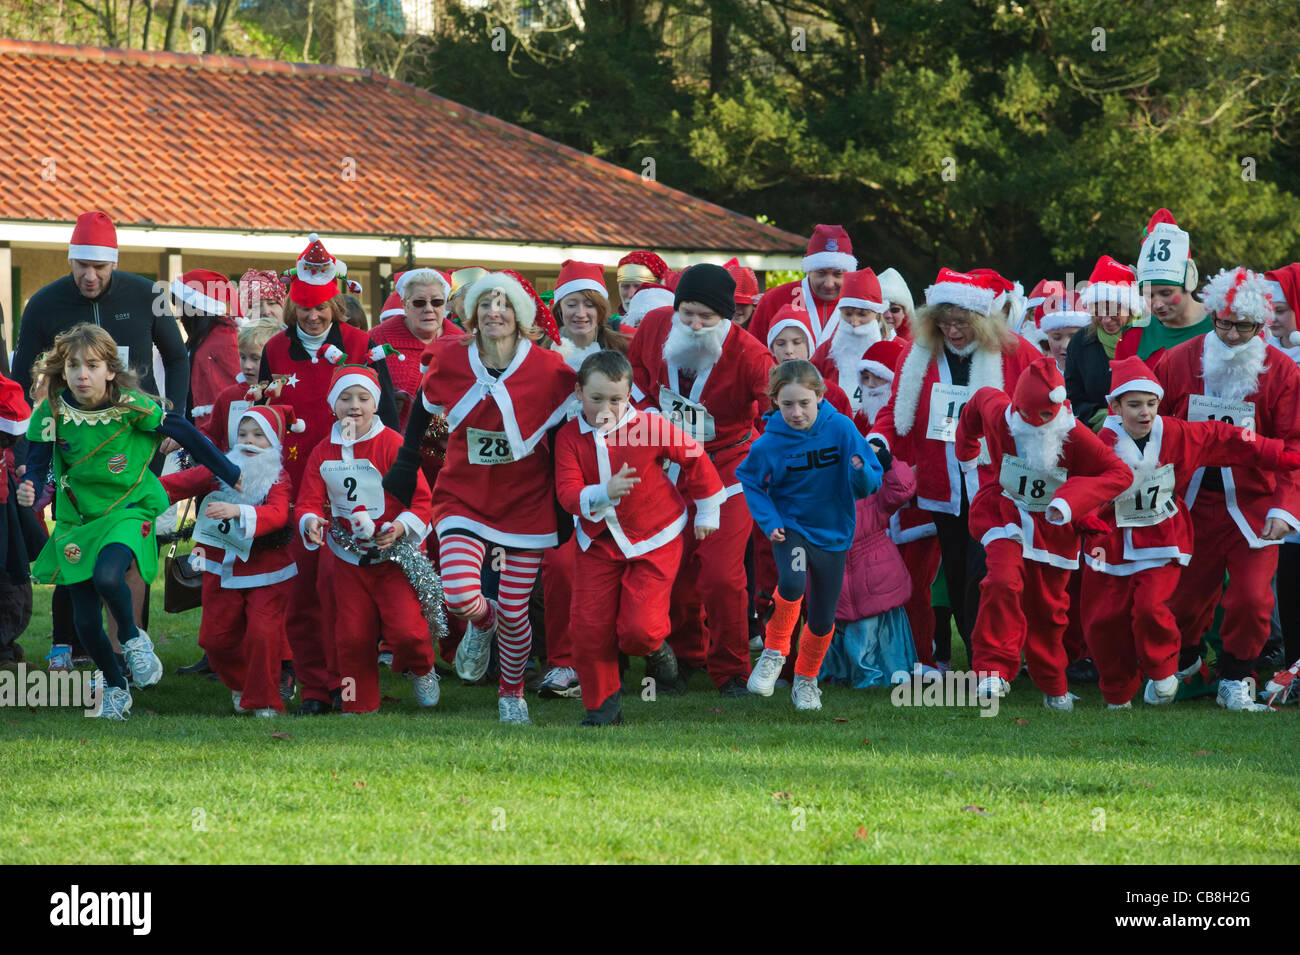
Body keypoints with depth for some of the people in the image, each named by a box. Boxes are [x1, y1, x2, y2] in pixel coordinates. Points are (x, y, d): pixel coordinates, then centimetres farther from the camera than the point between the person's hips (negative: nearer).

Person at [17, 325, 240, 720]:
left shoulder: (131, 406, -16)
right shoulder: (52, 412, -11)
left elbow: (185, 434, -8)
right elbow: (36, 461, -12)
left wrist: (232, 476, -3)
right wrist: (28, 492, -36)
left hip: (128, 510, -3)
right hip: (77, 519, 3)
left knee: (108, 577, -32)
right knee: (85, 621, 3)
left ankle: (133, 639, 0)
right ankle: (115, 688, 29)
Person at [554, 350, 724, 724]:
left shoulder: (650, 427, -15)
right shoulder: (570, 437, -9)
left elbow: (695, 457, -1)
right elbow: (567, 493, -17)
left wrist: (707, 513, 7)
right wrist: (603, 493, -38)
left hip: (653, 540, -3)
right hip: (598, 541, 3)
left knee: (638, 629, -14)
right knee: (589, 627, -2)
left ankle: (657, 652, 23)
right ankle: (602, 704, 16)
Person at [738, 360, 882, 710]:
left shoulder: (841, 428, -15)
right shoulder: (769, 444, -16)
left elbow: (871, 484, -11)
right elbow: (750, 483, 1)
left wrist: (861, 473, -34)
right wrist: (769, 521, -13)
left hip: (832, 534, 2)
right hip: (790, 527, -2)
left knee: (822, 620, 9)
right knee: (792, 582, -32)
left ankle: (806, 681, 37)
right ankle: (774, 651, -7)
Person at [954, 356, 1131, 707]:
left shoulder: (1073, 435, -23)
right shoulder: (998, 415, -18)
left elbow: (1120, 473, -23)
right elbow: (981, 399, 8)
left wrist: (1072, 500, -34)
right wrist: (968, 451, 24)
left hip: (1051, 526, 0)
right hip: (1005, 516, 0)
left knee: (1047, 606, 9)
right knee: (1004, 582, -27)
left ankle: (1053, 688, 30)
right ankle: (994, 670, -22)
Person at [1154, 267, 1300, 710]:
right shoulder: (1179, 362, -2)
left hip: (1253, 506, -1)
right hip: (1191, 503, 1)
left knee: (1251, 599, -9)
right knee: (1185, 596, 7)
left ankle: (1235, 677, 14)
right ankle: (1180, 664, 36)